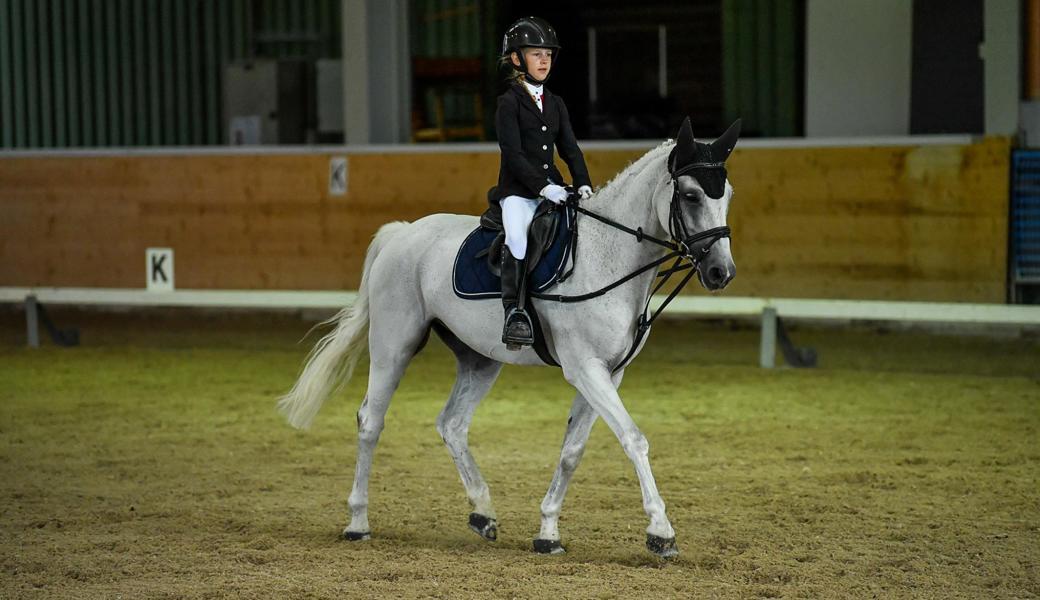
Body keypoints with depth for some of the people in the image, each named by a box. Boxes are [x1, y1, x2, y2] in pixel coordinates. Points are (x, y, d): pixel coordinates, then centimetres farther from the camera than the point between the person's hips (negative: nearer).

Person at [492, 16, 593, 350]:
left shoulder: (555, 104, 17)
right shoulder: (509, 103, -3)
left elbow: (569, 148, 13)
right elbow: (513, 153, -12)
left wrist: (583, 183, -3)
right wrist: (542, 186, -21)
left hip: (552, 186, 6)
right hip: (518, 188, -6)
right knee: (517, 236, -29)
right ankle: (515, 313, -30)